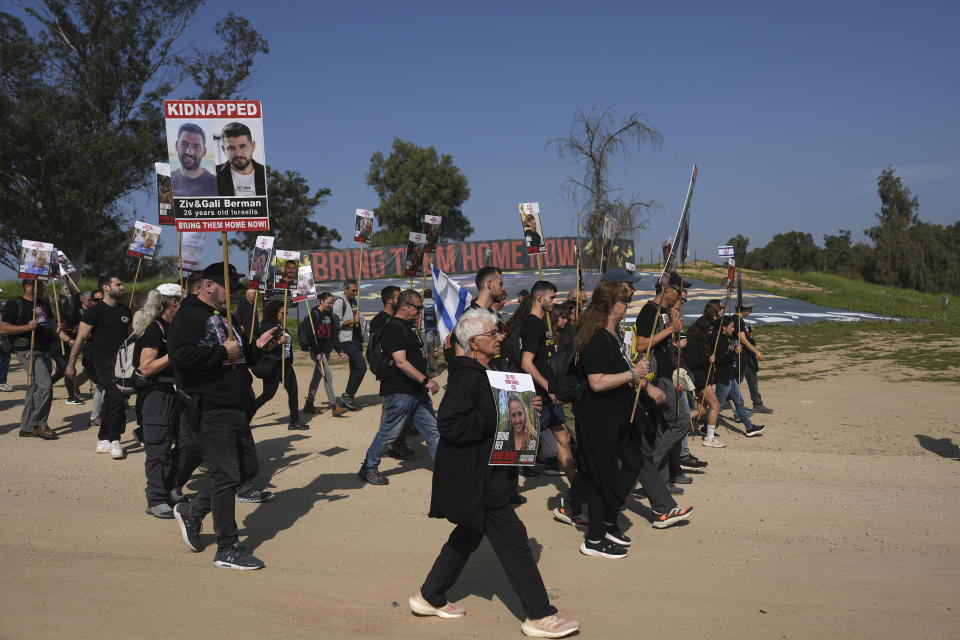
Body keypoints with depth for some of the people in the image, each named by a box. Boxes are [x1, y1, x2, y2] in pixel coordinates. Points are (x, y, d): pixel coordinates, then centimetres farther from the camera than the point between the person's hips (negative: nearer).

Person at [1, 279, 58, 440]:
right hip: (28, 352, -8)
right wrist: (26, 327, -23)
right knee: (45, 385, -18)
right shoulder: (15, 304, -5)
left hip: (44, 351, 8)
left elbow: (52, 323, 32)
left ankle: (26, 427, 17)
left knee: (36, 388, 10)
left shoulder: (44, 304, 18)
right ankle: (40, 424, -7)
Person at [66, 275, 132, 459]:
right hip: (103, 359, -6)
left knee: (111, 400, 12)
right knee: (117, 396, -19)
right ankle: (114, 440, -11)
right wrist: (71, 364, -7)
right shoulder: (95, 311, -5)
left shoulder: (126, 311, 15)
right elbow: (81, 338, -5)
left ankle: (103, 441, 23)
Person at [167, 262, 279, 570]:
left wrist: (256, 347, 8)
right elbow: (180, 355, -25)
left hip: (236, 411, 9)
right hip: (210, 412, -9)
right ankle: (228, 550, 3)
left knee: (248, 467, 13)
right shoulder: (189, 316, -8)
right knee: (227, 475, -7)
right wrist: (222, 353, -19)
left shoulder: (225, 318, 21)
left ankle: (192, 511, 30)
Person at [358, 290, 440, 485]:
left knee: (432, 430, 9)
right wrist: (426, 381, -26)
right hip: (400, 392, -9)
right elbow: (401, 362, -24)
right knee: (389, 432, 1)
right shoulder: (393, 328, -15)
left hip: (418, 391, 9)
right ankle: (368, 468, 17)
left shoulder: (411, 325, 16)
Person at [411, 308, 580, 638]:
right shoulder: (467, 378, -21)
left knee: (469, 534, 20)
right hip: (475, 477, -11)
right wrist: (497, 417, -25)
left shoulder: (479, 374, 11)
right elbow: (450, 425, -28)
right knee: (512, 539, -3)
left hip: (482, 472, 11)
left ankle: (430, 597, 33)